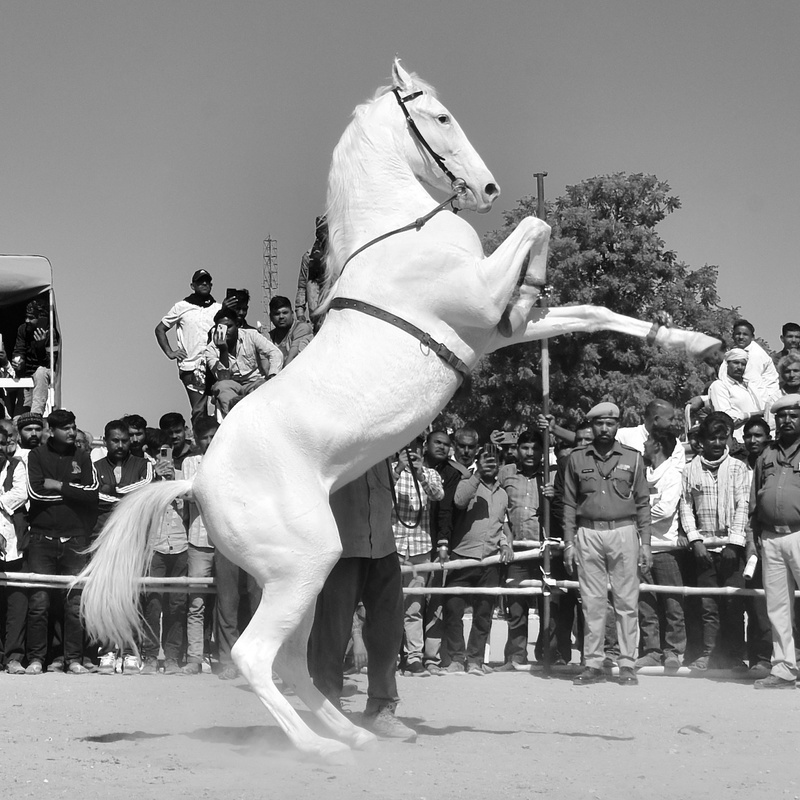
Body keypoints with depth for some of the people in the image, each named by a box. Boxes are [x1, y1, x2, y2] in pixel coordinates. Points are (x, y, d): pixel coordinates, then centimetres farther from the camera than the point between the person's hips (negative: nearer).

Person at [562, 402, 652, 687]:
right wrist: (569, 543, 3)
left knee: (626, 602, -2)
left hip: (624, 532, -1)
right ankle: (593, 665, 4)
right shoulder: (577, 458, 9)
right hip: (588, 534, 1)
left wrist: (645, 543, 2)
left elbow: (643, 503, 8)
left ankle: (627, 664, 1)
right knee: (592, 603, 1)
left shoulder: (632, 458, 8)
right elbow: (569, 503, 10)